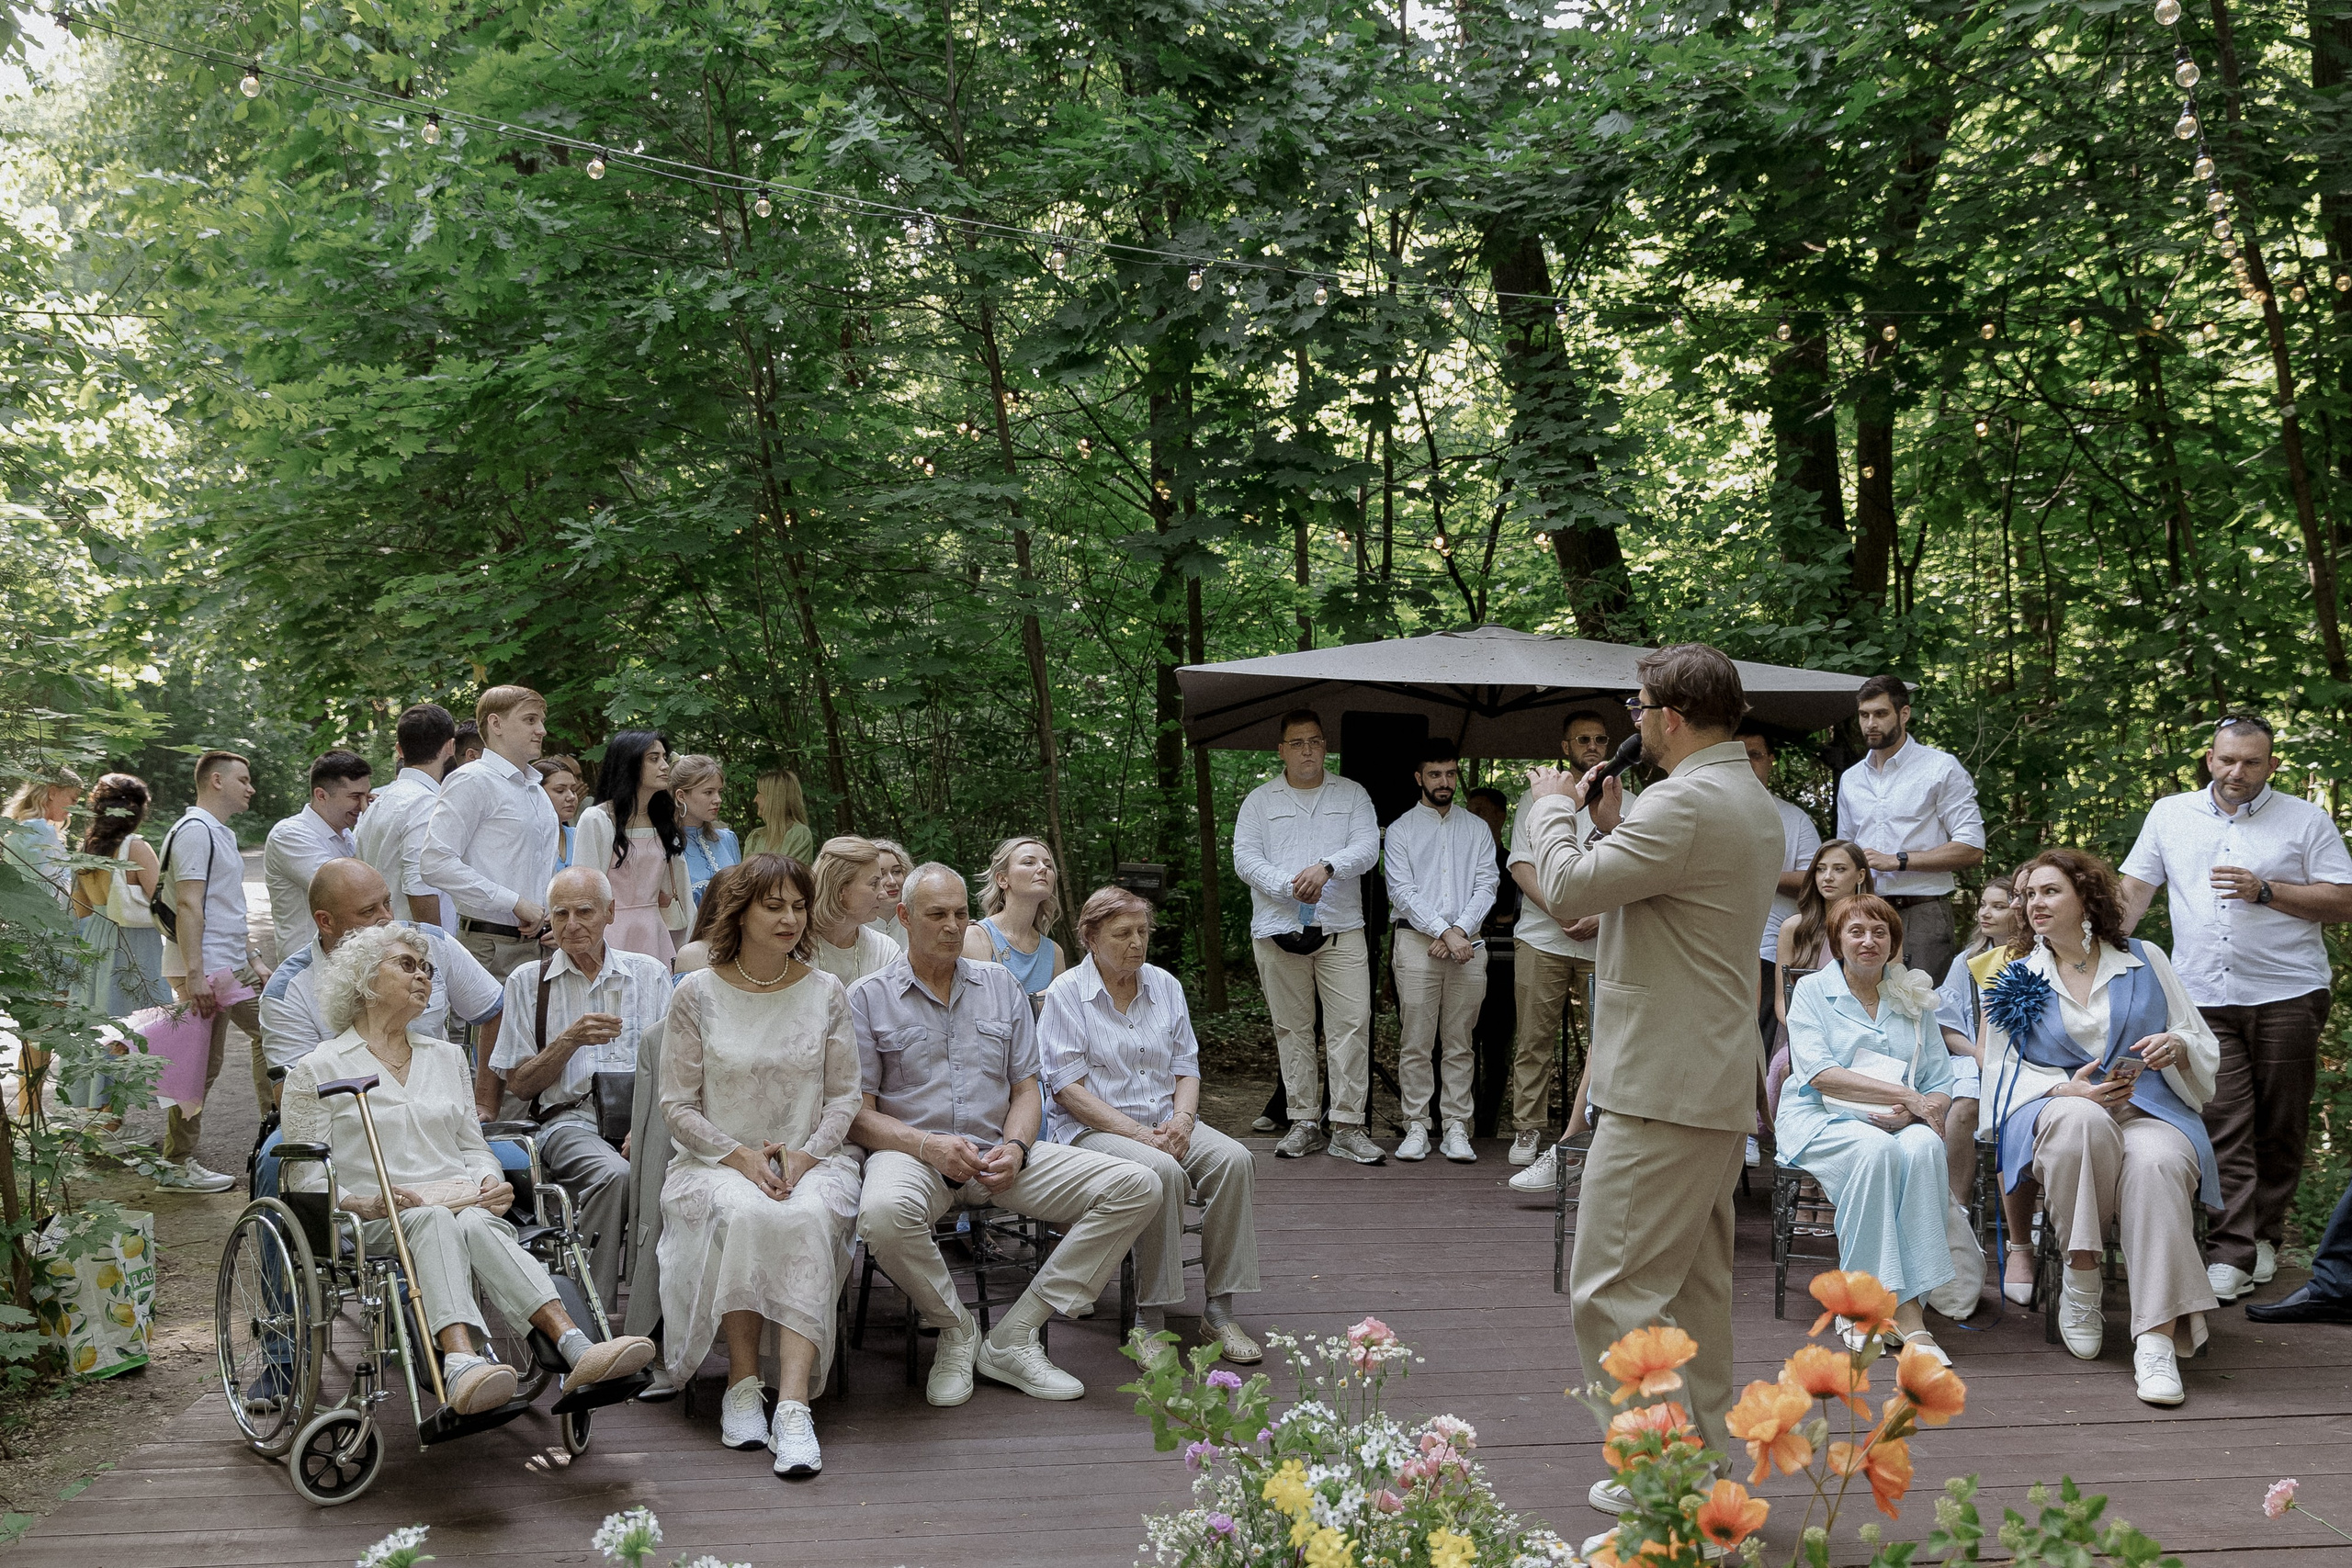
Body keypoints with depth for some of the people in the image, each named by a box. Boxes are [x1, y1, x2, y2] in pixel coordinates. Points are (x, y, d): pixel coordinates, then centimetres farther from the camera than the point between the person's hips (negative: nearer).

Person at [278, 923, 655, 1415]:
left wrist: (490, 1182, 2)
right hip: (377, 1225, -3)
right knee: (436, 1221, -38)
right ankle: (464, 1363, -63)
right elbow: (309, 1182, 5)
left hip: (463, 1204, 4)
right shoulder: (318, 1070, 11)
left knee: (475, 1224, -34)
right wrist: (369, 1203, -14)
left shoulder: (446, 1056, 26)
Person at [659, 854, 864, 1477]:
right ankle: (742, 1381, -23)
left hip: (811, 1158, 1)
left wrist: (805, 1154, -10)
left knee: (806, 1216, -34)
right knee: (741, 1213, -36)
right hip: (718, 1160, -1)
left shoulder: (826, 992, 7)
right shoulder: (697, 994, 2)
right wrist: (740, 1155, -13)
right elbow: (677, 1104, 2)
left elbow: (844, 1096, 8)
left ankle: (793, 1404, -41)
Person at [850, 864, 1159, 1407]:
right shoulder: (868, 998, 4)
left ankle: (1013, 1336, -14)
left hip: (999, 1154, 4)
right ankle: (956, 1329, -9)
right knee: (885, 1214, -41)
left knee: (1136, 1187, -15)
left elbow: (1025, 1091, 13)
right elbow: (859, 1116, -2)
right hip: (912, 1153, -4)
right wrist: (930, 1146, -19)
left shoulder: (1001, 986, 15)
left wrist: (1014, 1148, -8)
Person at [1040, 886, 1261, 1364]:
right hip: (1091, 1129, -5)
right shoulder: (1066, 994, -4)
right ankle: (1151, 1319, -26)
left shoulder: (1165, 985, 13)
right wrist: (1137, 1133, -19)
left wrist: (1181, 1119, -8)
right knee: (1162, 1172, -35)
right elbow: (1067, 1088, -10)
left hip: (1166, 1124, 5)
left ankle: (1219, 1311, -20)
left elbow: (1186, 1069, 14)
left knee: (1233, 1159, -24)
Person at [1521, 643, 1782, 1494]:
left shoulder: (1687, 802, -19)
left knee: (1615, 1290, -8)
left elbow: (1570, 888, -19)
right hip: (1719, 1088, 11)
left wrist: (1553, 806, -2)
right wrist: (1612, 824, 16)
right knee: (1695, 1287, 17)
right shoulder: (1752, 801, 16)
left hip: (1662, 1094, -11)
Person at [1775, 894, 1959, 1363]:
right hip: (1819, 1120, -3)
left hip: (1896, 1125, 3)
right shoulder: (1812, 990, 6)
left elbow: (1940, 1086, 9)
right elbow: (1819, 1073, -10)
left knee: (1924, 1146, -33)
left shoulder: (1914, 999, 16)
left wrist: (1910, 1112, -14)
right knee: (1874, 1149, -36)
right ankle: (1899, 1306, -31)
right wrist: (1905, 1094, -16)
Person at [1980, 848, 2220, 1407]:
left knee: (2157, 1162, -38)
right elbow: (2004, 1070, 10)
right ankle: (2082, 1280, -26)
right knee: (2083, 1120, -40)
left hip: (2148, 1109, 0)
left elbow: (2205, 1047, 17)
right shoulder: (2017, 979, 17)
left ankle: (2157, 1340, -41)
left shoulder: (2145, 960, 16)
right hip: (2058, 1111, 0)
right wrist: (2068, 1089, -10)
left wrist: (2176, 1047, -8)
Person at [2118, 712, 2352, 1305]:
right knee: (2223, 1126, -7)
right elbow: (2133, 889, 11)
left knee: (2279, 1127, 6)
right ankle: (2229, 1255, -10)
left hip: (2287, 995, 0)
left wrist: (2264, 890, -12)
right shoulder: (2170, 815, 12)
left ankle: (2264, 1235, 23)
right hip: (2204, 999, 1)